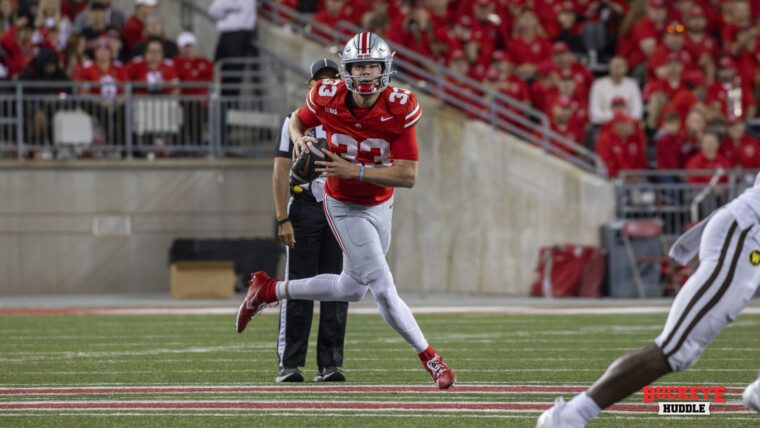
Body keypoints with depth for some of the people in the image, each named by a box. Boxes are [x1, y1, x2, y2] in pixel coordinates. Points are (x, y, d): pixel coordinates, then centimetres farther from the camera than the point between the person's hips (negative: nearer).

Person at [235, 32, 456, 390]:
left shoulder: (399, 109, -22)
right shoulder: (328, 98, -20)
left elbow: (407, 176, -25)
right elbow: (297, 120, 4)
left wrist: (353, 171, -33)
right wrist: (300, 139, -19)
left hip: (381, 205, 3)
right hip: (346, 208, -3)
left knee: (351, 288, 18)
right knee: (383, 289, -10)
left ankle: (270, 290, 35)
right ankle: (429, 358, 4)